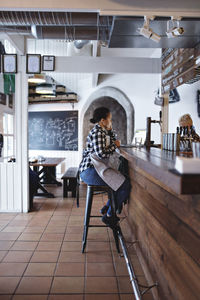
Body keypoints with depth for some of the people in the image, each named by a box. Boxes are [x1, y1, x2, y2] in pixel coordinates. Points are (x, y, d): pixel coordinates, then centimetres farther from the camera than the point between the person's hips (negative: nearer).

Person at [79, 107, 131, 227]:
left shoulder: (102, 131, 17)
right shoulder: (97, 132, -14)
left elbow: (114, 141, 29)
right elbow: (101, 153, -23)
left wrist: (110, 130, 13)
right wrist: (115, 145, -7)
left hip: (95, 168, 11)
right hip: (90, 170, -11)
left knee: (122, 180, 15)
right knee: (125, 185, -15)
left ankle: (107, 207, 20)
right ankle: (108, 215, -1)